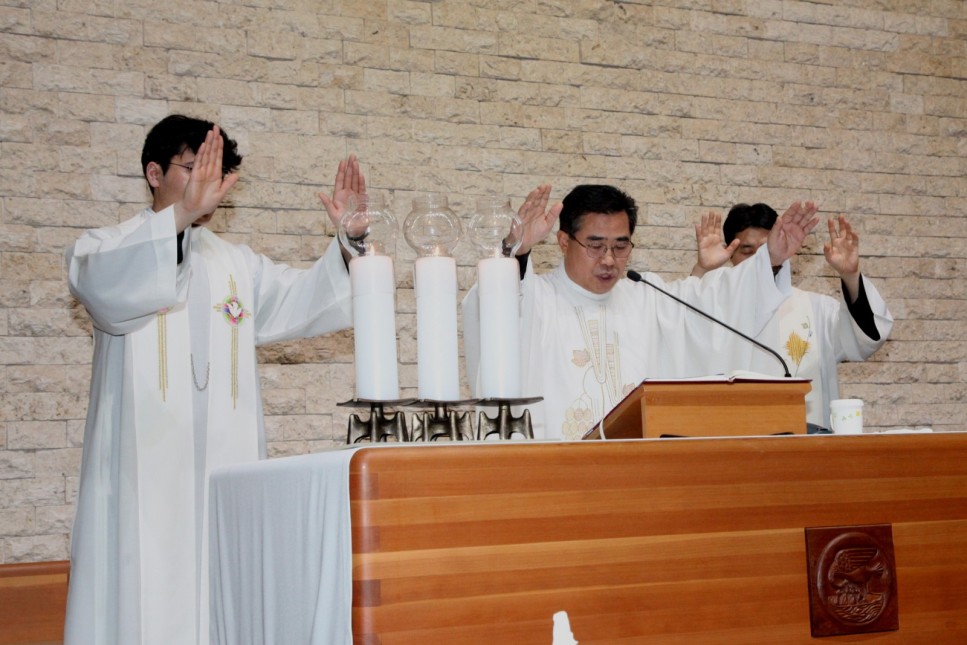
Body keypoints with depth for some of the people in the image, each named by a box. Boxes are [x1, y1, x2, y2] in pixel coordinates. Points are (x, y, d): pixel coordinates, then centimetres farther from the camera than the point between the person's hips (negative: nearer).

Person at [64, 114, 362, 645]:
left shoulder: (238, 265, 19)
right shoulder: (106, 250, 4)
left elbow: (305, 301, 7)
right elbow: (107, 286, -20)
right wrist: (181, 214, -33)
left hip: (226, 463, 4)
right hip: (143, 466, -4)